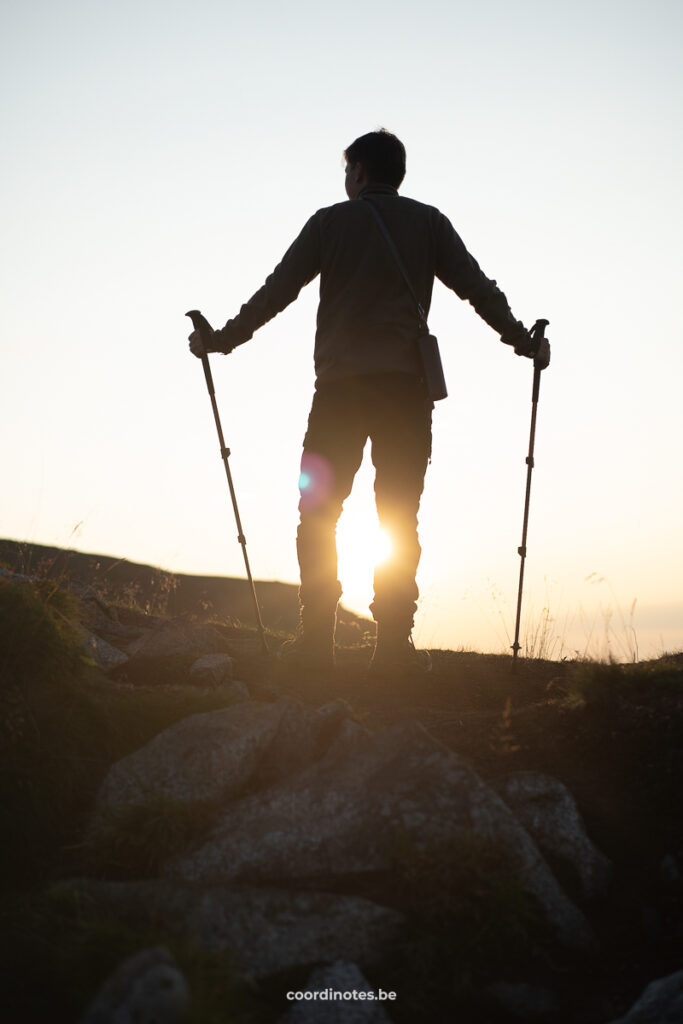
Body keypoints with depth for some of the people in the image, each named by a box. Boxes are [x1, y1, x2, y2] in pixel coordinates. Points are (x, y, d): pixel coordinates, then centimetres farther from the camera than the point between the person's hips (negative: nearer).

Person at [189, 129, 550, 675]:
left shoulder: (330, 222, 9)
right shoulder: (428, 222, 11)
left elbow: (276, 291, 8)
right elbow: (477, 287, 10)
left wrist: (221, 339, 17)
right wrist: (525, 342, 20)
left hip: (339, 383, -1)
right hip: (407, 383, 1)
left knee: (319, 512, 4)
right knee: (399, 517, 2)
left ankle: (316, 638, -1)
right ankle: (394, 643, -4)